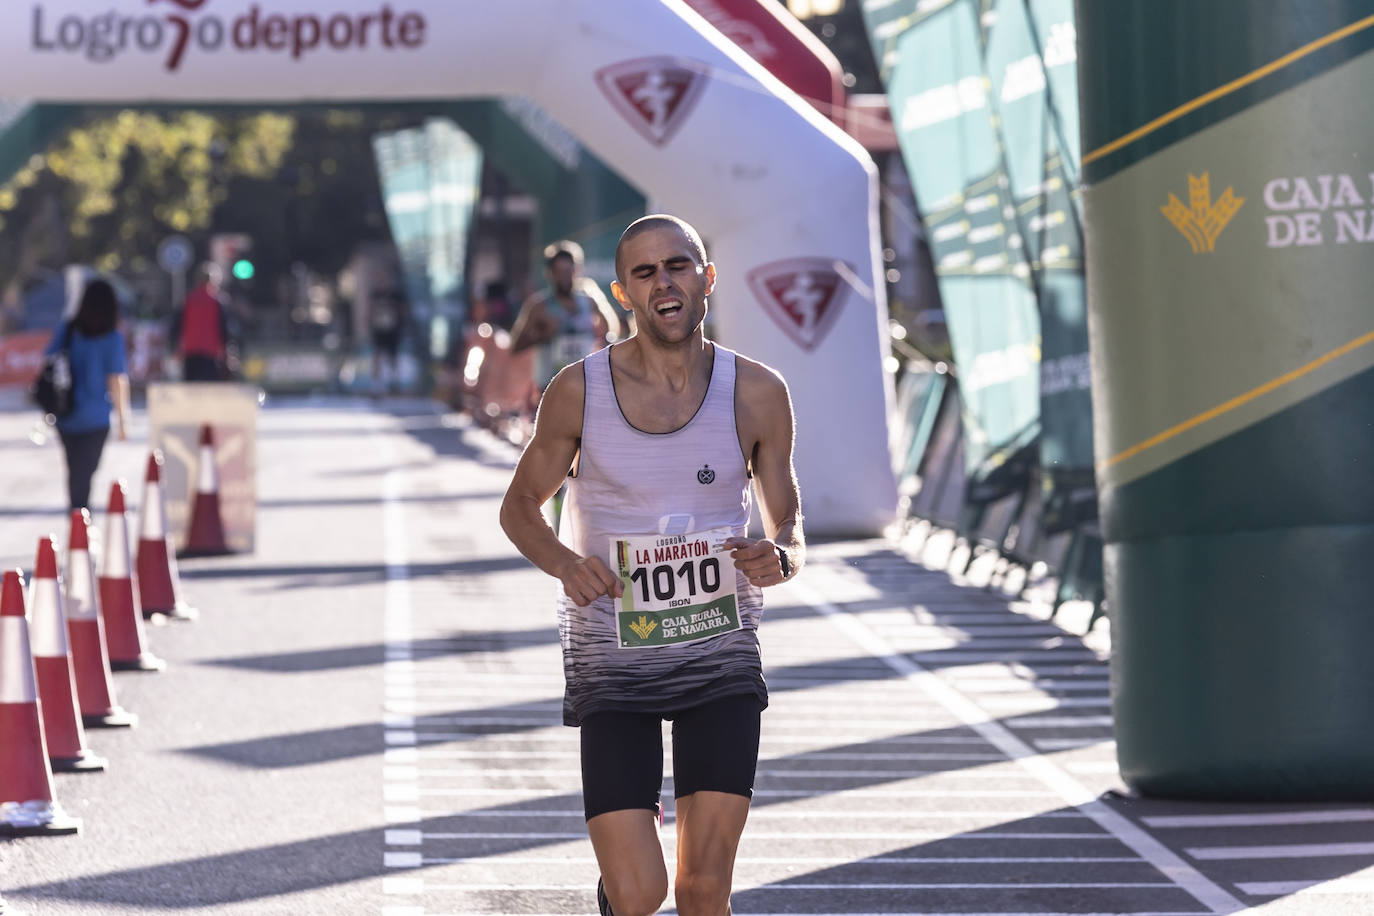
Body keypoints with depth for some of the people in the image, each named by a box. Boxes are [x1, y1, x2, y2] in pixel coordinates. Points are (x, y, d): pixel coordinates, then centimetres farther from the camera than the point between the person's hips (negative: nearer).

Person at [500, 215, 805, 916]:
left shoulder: (757, 395, -3)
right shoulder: (579, 391, -6)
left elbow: (788, 528, 7)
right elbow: (519, 507, 7)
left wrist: (779, 559, -17)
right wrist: (566, 564, -15)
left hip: (720, 655, 1)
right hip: (611, 659, -1)